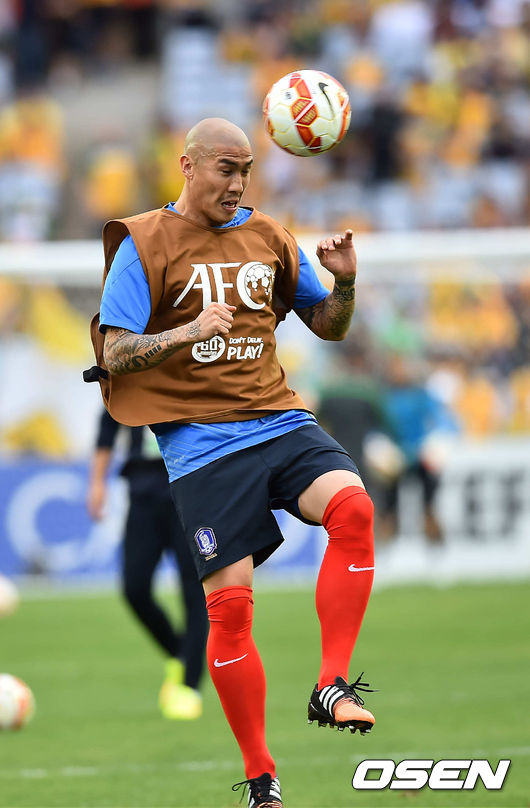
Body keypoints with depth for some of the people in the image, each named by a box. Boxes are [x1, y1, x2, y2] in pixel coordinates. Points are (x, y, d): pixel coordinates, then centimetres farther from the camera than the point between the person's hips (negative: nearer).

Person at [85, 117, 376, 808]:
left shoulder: (267, 237, 14)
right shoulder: (144, 244, 1)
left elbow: (329, 326, 21)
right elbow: (115, 353, -5)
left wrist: (345, 282, -1)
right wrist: (187, 334, -22)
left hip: (280, 421, 4)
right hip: (201, 442, -3)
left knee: (352, 505, -27)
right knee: (229, 603, -9)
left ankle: (332, 687, -21)